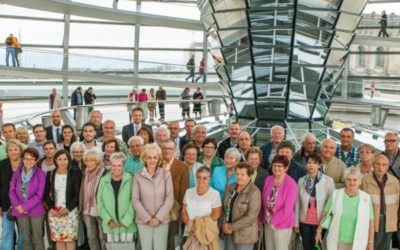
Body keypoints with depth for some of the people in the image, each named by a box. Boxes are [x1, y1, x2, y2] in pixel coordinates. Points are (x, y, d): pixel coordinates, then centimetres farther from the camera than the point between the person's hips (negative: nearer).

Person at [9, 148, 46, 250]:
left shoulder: (40, 174, -7)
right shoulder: (17, 173, 3)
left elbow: (39, 195, -10)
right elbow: (12, 191, 1)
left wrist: (25, 207, -14)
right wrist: (17, 205, -14)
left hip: (36, 210, -3)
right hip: (20, 211, 3)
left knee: (37, 238, 2)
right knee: (25, 239, 12)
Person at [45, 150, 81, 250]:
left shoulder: (75, 174, -2)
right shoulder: (50, 174, 6)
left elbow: (77, 194, -4)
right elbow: (46, 194, 8)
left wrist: (68, 208, -13)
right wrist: (51, 208, -5)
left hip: (70, 211, -2)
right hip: (54, 212, 2)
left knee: (70, 238, -3)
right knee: (58, 239, 4)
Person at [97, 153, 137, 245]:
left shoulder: (130, 179, -4)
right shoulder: (104, 180, 5)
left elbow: (133, 201, -6)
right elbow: (100, 201, 4)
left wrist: (126, 220, -11)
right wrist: (108, 220, -5)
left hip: (127, 224, -2)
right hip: (110, 224, 2)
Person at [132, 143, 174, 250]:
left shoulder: (166, 174, -4)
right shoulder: (138, 176, -3)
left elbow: (170, 199, -5)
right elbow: (135, 200, -3)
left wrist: (158, 217, -10)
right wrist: (148, 218, -9)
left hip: (162, 220, 0)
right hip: (143, 221, 0)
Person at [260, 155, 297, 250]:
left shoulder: (291, 184, -16)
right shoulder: (268, 180, 1)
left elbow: (287, 209, -19)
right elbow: (263, 201, 7)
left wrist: (274, 222, -14)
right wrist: (261, 219, 5)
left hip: (282, 224, -5)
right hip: (267, 223, 5)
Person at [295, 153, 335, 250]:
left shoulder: (328, 181, -10)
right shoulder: (301, 180, -1)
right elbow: (297, 203, 4)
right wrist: (296, 222, 5)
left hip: (320, 222, -2)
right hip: (304, 221, 3)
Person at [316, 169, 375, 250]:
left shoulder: (366, 198, -6)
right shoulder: (336, 194, -5)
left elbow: (370, 221, 0)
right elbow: (325, 213, 3)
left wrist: (371, 242, 2)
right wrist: (319, 231, 7)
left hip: (356, 243, 0)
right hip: (337, 241, 1)